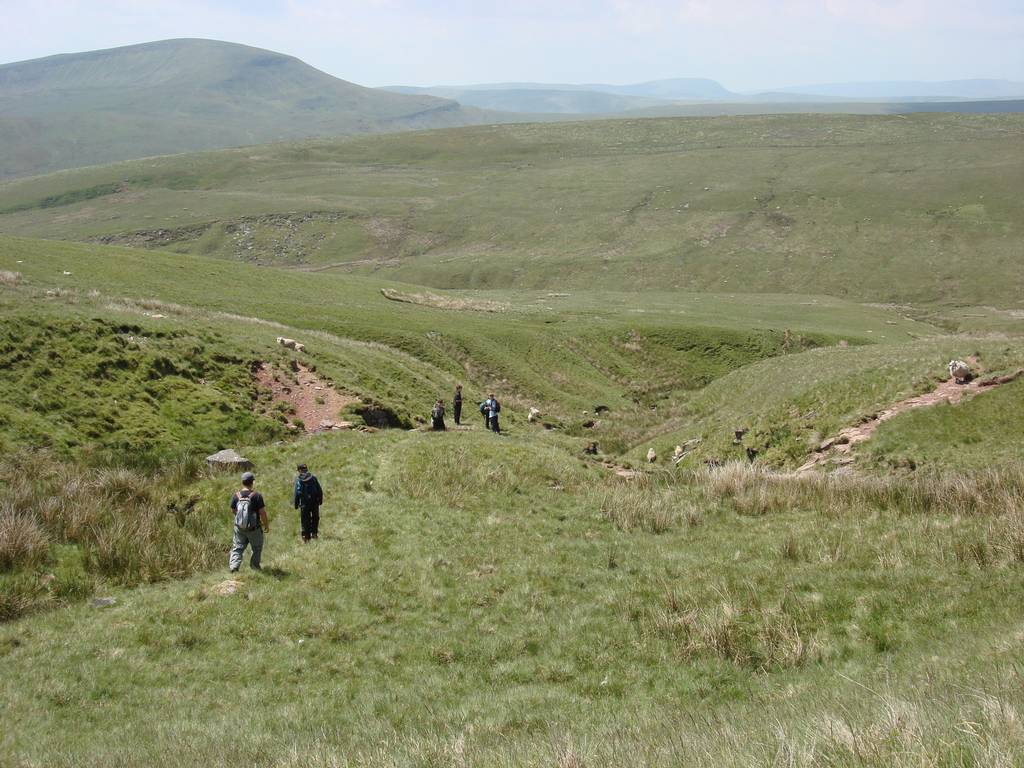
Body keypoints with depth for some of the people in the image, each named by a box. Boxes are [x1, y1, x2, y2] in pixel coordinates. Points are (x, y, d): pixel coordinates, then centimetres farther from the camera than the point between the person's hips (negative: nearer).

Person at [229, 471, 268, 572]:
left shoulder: (236, 495, -6)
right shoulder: (257, 495, -17)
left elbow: (233, 510, 6)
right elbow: (262, 512, -15)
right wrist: (266, 525, -2)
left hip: (239, 527, 3)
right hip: (254, 528, -3)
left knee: (237, 548, 12)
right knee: (257, 549, 18)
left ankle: (233, 567, -2)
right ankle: (255, 567, 23)